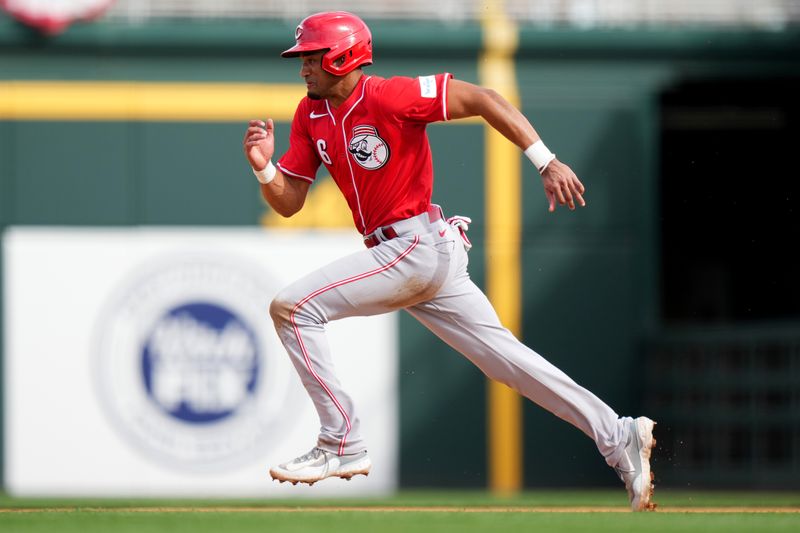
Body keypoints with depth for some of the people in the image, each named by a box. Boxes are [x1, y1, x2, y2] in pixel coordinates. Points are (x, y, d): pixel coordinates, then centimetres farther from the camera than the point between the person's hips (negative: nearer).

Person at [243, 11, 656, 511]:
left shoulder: (387, 96, -15)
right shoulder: (310, 115, 10)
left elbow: (482, 99, -17)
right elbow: (287, 202, 11)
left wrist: (547, 162, -23)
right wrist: (264, 167, -11)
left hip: (420, 245, -8)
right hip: (404, 256, 8)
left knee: (292, 308, -14)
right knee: (506, 357, 7)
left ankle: (343, 445, -9)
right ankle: (619, 437, 9)